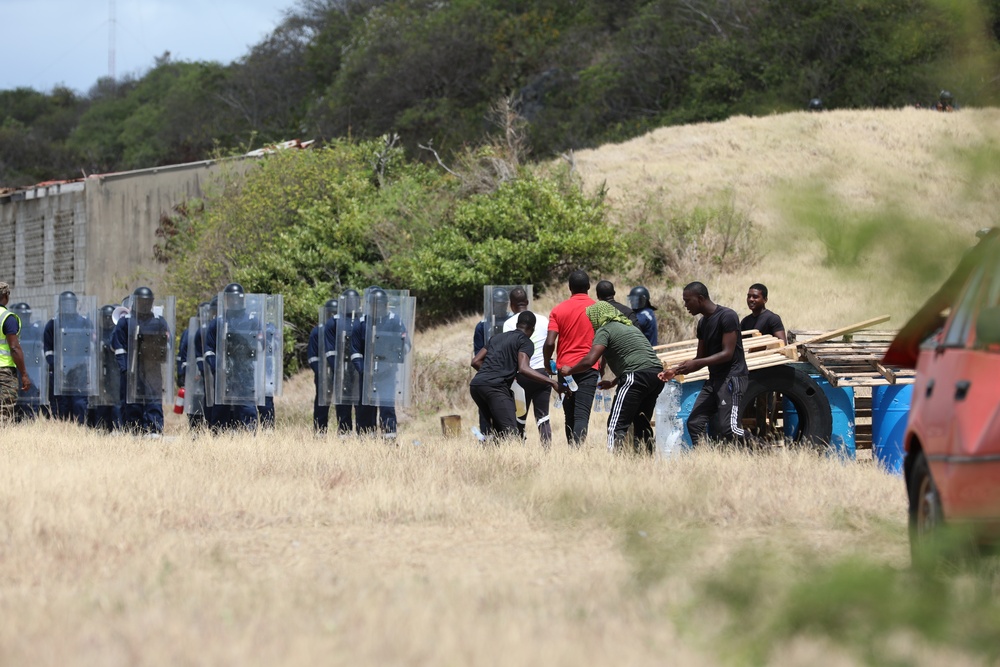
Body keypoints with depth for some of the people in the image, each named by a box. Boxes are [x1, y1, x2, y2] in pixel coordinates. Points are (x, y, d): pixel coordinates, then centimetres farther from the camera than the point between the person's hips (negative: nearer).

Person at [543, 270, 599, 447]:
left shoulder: (558, 310, 2)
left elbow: (549, 343, -6)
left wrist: (547, 363, 12)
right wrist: (602, 367, 17)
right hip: (589, 367, -2)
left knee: (570, 416, 14)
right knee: (582, 414, -10)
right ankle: (578, 448, -27)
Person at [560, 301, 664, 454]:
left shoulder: (604, 330, 0)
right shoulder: (630, 327, 27)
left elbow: (590, 360, -10)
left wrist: (569, 371, 5)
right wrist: (613, 383, 39)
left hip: (637, 376, -9)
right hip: (657, 375, 9)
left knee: (616, 425, -8)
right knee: (642, 424, 16)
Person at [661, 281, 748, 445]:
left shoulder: (727, 316, -13)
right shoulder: (703, 322, 15)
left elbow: (728, 353, -19)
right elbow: (701, 357, 20)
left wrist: (696, 364, -23)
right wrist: (676, 370, 6)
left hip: (732, 376, -9)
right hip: (714, 379, 9)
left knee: (727, 428, -19)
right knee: (694, 423, 0)